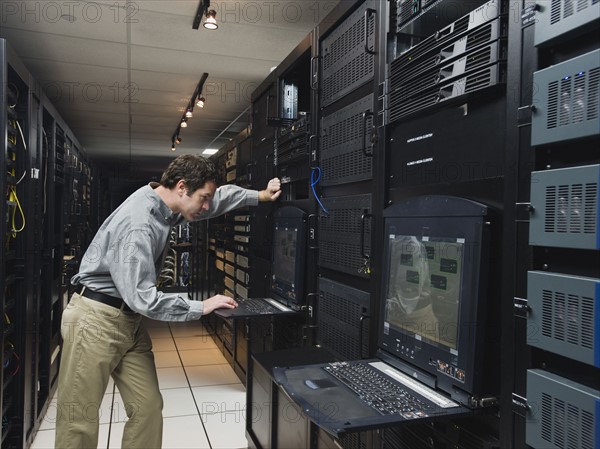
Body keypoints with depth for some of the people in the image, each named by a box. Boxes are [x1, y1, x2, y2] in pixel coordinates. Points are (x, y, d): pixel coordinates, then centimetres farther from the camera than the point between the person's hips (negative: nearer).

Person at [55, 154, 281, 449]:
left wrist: (261, 196, 12)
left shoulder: (166, 203, 1)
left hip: (129, 320, 9)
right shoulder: (138, 225, -26)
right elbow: (143, 299, -29)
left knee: (148, 408, 6)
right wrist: (201, 307, -21)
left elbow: (220, 196, 17)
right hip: (96, 319, -8)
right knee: (80, 421, 1)